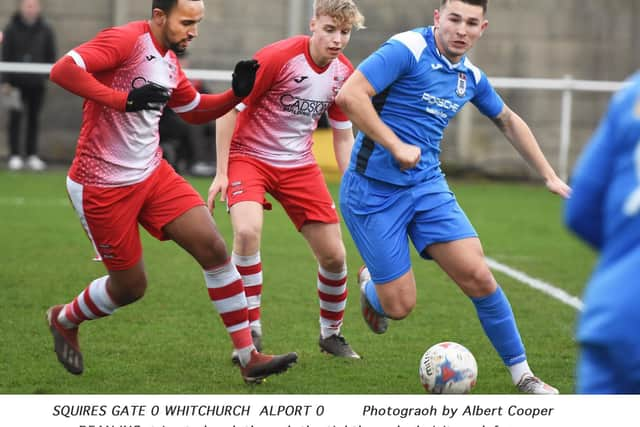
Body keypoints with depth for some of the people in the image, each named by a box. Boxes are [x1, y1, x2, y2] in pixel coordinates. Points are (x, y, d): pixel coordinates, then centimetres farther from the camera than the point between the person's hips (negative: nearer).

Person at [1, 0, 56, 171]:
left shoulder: (45, 30, 3)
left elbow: (51, 55, 8)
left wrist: (48, 75, -4)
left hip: (37, 83, 1)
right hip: (17, 81, -1)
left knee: (34, 118, 6)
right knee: (15, 118, -2)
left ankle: (32, 156, 11)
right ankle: (14, 156, 1)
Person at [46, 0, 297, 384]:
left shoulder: (170, 61, 8)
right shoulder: (126, 41, -18)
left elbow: (195, 111, 24)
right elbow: (63, 70, -30)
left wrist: (236, 94, 6)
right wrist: (123, 99, -33)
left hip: (153, 175, 7)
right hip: (102, 188, -7)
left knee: (214, 248, -7)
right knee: (130, 287, 4)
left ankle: (249, 357, -2)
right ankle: (65, 320, 36)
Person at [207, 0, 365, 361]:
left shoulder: (344, 73, -4)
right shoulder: (277, 57, -22)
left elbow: (343, 135, 9)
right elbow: (230, 108, -14)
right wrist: (221, 173, -16)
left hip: (299, 165, 5)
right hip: (249, 155, -5)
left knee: (334, 254, 1)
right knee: (247, 230, -31)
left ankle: (331, 334, 26)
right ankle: (252, 330, -16)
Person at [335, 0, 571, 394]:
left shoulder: (470, 76, 8)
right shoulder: (407, 50, -15)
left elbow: (508, 120, 26)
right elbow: (349, 96, -24)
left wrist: (549, 175, 26)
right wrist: (396, 146, -23)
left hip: (428, 185, 6)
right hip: (374, 189, -6)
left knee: (478, 277, -8)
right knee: (399, 306, -5)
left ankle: (522, 375, 6)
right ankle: (370, 285, 32)